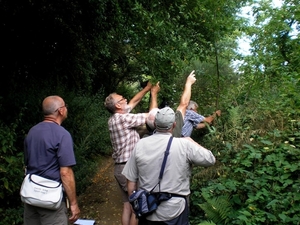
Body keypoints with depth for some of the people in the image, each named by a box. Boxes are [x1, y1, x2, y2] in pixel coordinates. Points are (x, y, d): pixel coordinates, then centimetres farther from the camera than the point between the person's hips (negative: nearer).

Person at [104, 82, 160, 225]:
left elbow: (134, 101, 19)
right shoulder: (124, 119, -18)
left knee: (127, 205, 16)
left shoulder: (114, 118, 8)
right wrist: (154, 94, 0)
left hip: (121, 167, 9)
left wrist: (147, 88, 19)